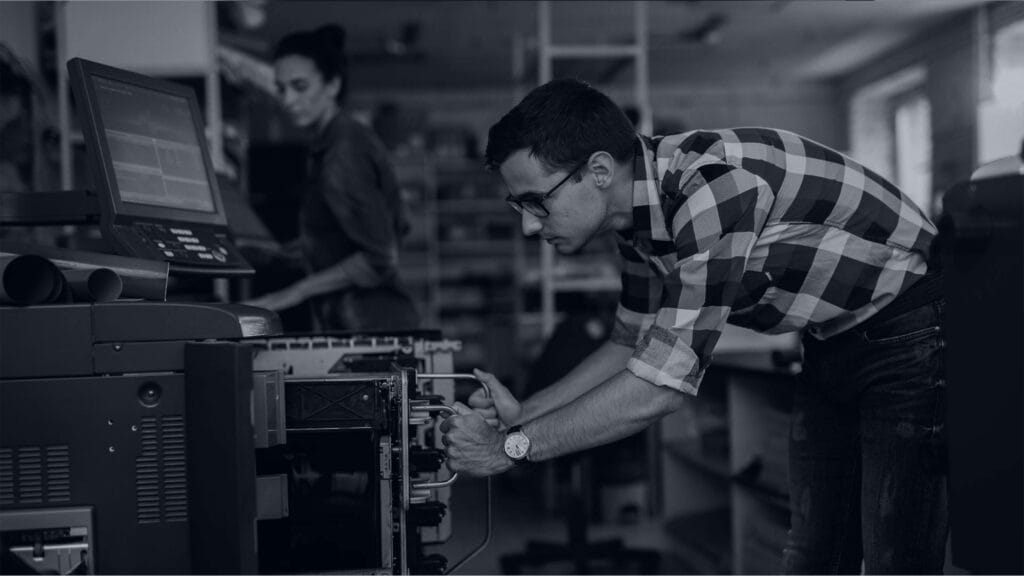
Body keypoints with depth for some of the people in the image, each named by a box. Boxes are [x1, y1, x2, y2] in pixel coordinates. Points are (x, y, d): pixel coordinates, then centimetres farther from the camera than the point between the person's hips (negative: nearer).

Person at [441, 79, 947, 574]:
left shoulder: (712, 189, -32)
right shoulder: (643, 207, -4)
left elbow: (664, 383, -32)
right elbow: (632, 343, 9)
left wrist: (512, 446, -24)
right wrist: (521, 414, -3)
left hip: (912, 341, -8)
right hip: (833, 344, 9)